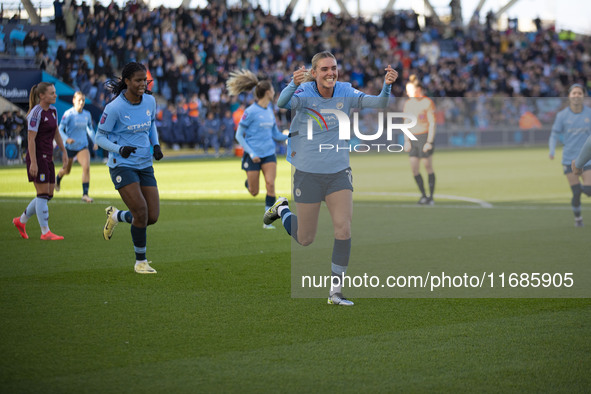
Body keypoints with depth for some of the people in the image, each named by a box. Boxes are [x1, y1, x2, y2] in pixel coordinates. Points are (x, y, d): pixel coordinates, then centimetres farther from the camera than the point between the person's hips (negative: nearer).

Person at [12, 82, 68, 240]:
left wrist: (64, 152, 16)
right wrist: (33, 163, -21)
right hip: (37, 158, -9)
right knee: (43, 194, -6)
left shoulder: (53, 110, 10)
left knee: (48, 195, 10)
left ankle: (21, 221, 24)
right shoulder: (36, 113, -15)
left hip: (47, 158, 9)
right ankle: (45, 232, -1)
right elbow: (31, 139, -17)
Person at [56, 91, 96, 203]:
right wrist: (67, 139, -32)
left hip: (83, 146, 3)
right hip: (70, 147, -3)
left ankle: (85, 194, -18)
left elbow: (90, 129, 18)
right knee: (67, 170, 14)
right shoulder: (68, 114, -13)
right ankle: (58, 179, 52)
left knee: (86, 167, -20)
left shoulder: (87, 114, 2)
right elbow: (60, 129, -15)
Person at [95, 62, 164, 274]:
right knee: (141, 212, -17)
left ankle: (116, 216, 31)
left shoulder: (149, 101, 1)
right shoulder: (114, 108, -16)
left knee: (152, 217, 0)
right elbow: (100, 137, -8)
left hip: (145, 166, 6)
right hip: (122, 166, -6)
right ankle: (140, 262, 1)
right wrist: (120, 149, -25)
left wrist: (156, 145, 2)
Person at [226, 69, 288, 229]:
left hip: (269, 154, 4)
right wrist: (251, 153, -18)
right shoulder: (250, 112, -13)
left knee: (270, 184, -14)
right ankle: (248, 182, 42)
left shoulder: (270, 110, 7)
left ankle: (268, 220, -8)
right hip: (253, 155, -4)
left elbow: (276, 134, 15)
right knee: (254, 192, 4)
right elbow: (239, 135, -9)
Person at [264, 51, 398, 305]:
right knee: (305, 239, 10)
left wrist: (387, 85, -33)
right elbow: (282, 103, -34)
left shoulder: (345, 93, -4)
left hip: (339, 172, 2)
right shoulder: (304, 93, -13)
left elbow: (378, 103, -12)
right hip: (308, 173, -2)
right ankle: (282, 209, 42)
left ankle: (335, 292, -2)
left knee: (343, 229, -12)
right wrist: (293, 84, -54)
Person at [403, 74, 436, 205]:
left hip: (425, 137, -6)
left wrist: (429, 142, -13)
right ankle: (423, 195, 13)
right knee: (414, 169, 0)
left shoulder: (428, 102, -7)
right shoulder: (408, 103, 11)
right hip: (413, 139, 6)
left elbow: (432, 124, -8)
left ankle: (431, 197, 8)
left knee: (428, 168, 0)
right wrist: (406, 141, 6)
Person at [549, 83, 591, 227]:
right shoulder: (562, 115, -4)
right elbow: (554, 134, 0)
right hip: (569, 159, -1)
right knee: (576, 193, -5)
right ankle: (577, 217, 19)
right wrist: (552, 151, -15)